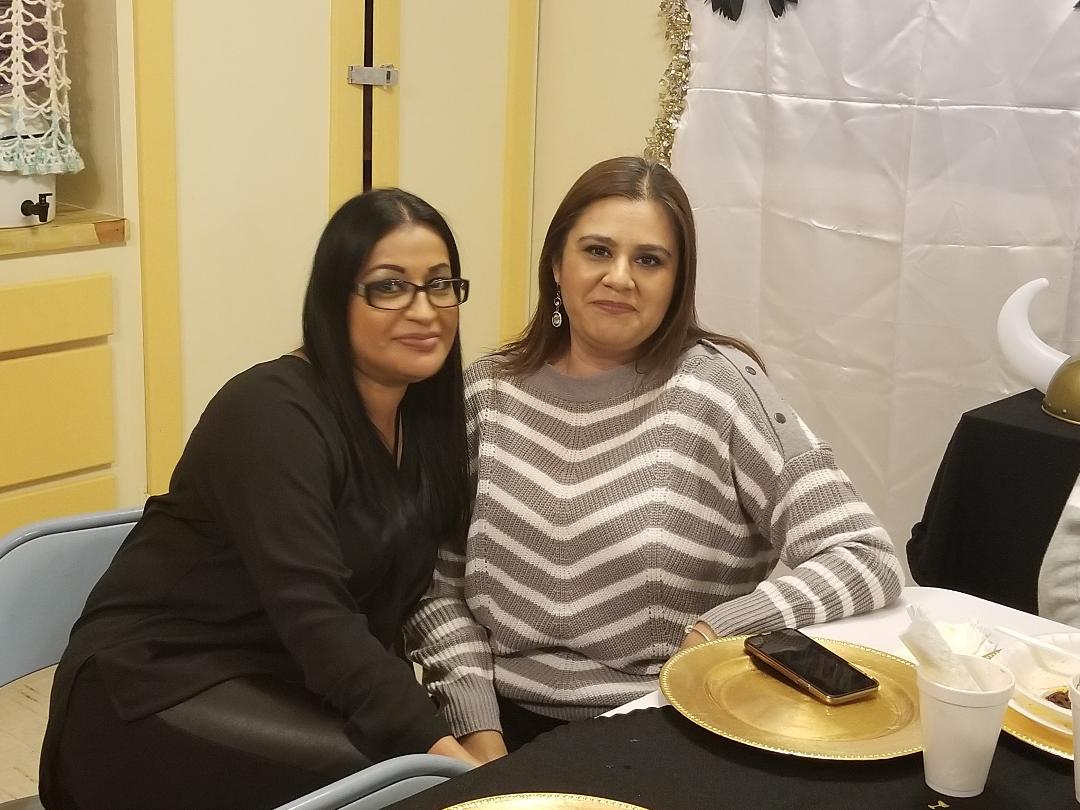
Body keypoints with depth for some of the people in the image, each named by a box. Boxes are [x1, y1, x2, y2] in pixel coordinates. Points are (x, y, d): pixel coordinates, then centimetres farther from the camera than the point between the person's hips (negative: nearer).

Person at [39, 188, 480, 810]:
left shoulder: (426, 415, 4)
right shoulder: (273, 414, -21)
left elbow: (391, 597, 2)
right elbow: (312, 618, -30)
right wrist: (446, 750, -37)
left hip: (284, 680, 7)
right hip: (158, 689, -7)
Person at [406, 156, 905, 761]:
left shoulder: (716, 387, -7)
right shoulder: (489, 392, 4)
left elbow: (869, 560, -11)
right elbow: (439, 586, 5)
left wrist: (716, 634, -19)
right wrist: (479, 736, -6)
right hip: (507, 724, 2)